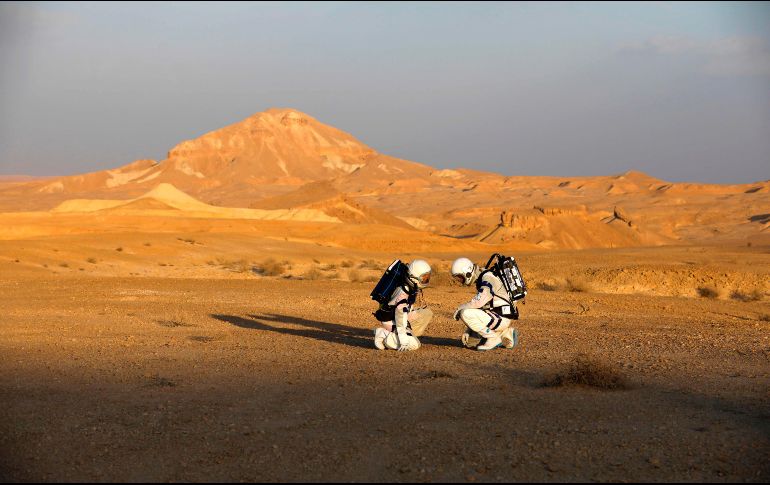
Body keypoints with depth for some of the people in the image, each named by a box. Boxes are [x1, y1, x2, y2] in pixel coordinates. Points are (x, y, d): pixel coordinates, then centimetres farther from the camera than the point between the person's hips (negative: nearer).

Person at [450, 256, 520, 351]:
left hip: (502, 318, -10)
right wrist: (468, 330, 13)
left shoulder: (488, 278, -17)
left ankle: (494, 338, -11)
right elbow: (479, 306, 18)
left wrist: (460, 308, -12)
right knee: (469, 341, 11)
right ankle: (507, 335, 12)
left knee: (466, 314, -22)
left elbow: (478, 303, -29)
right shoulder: (480, 280, 15)